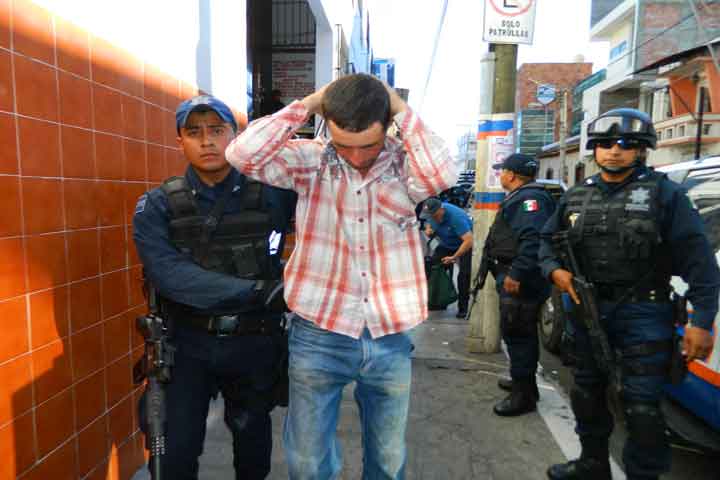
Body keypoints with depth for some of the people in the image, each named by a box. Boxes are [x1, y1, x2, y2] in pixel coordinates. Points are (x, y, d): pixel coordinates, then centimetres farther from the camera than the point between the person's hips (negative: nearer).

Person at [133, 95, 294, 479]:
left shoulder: (270, 195, -5)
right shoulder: (157, 206, -6)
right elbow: (169, 275, -21)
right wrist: (258, 291, -26)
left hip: (254, 343, 1)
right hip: (186, 345, 0)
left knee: (253, 448, 21)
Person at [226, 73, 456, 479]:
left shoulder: (405, 161, -2)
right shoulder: (311, 160, -4)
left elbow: (441, 175, -23)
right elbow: (244, 154, -16)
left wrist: (401, 109, -14)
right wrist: (308, 104, -12)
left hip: (389, 339, 1)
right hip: (319, 338, -1)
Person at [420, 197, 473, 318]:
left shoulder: (455, 216, -37)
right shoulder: (432, 213, -16)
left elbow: (469, 240, -40)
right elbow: (429, 224, 8)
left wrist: (454, 257, -42)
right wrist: (428, 230, -17)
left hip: (464, 245, -6)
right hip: (446, 245, 6)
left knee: (463, 275, -15)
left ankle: (463, 308, -1)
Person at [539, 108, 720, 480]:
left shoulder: (664, 193, -5)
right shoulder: (576, 196, 8)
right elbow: (548, 239, 16)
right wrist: (554, 270, -5)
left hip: (643, 314, -5)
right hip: (588, 309, 5)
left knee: (641, 406, -1)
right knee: (587, 392, 18)